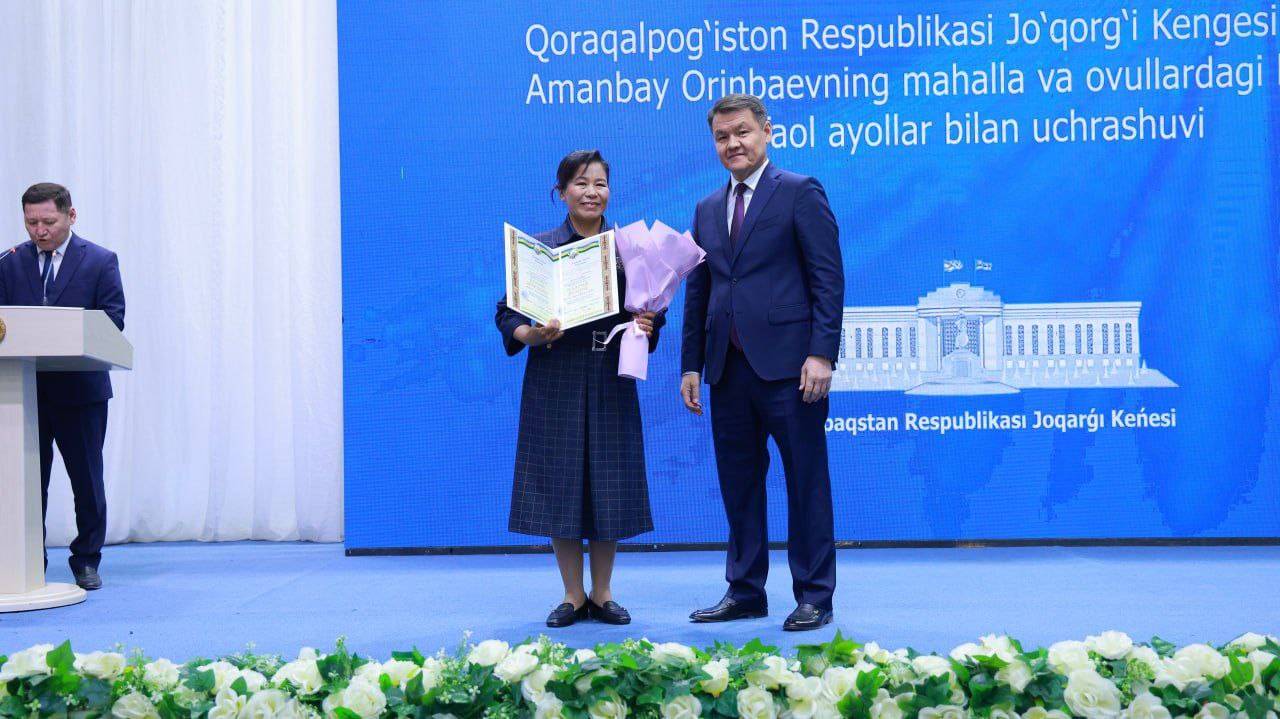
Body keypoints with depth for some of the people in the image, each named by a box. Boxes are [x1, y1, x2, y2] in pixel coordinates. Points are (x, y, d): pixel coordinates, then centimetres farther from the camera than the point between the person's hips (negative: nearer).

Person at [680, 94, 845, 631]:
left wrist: (821, 353, -15)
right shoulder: (707, 210, 17)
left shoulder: (800, 193, -1)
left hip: (786, 363, -6)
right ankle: (744, 591, 20)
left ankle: (814, 597, 9)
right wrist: (691, 364, 12)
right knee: (738, 483, 11)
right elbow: (697, 293, 19)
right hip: (728, 368, 6)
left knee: (806, 482, 1)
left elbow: (828, 278, -7)